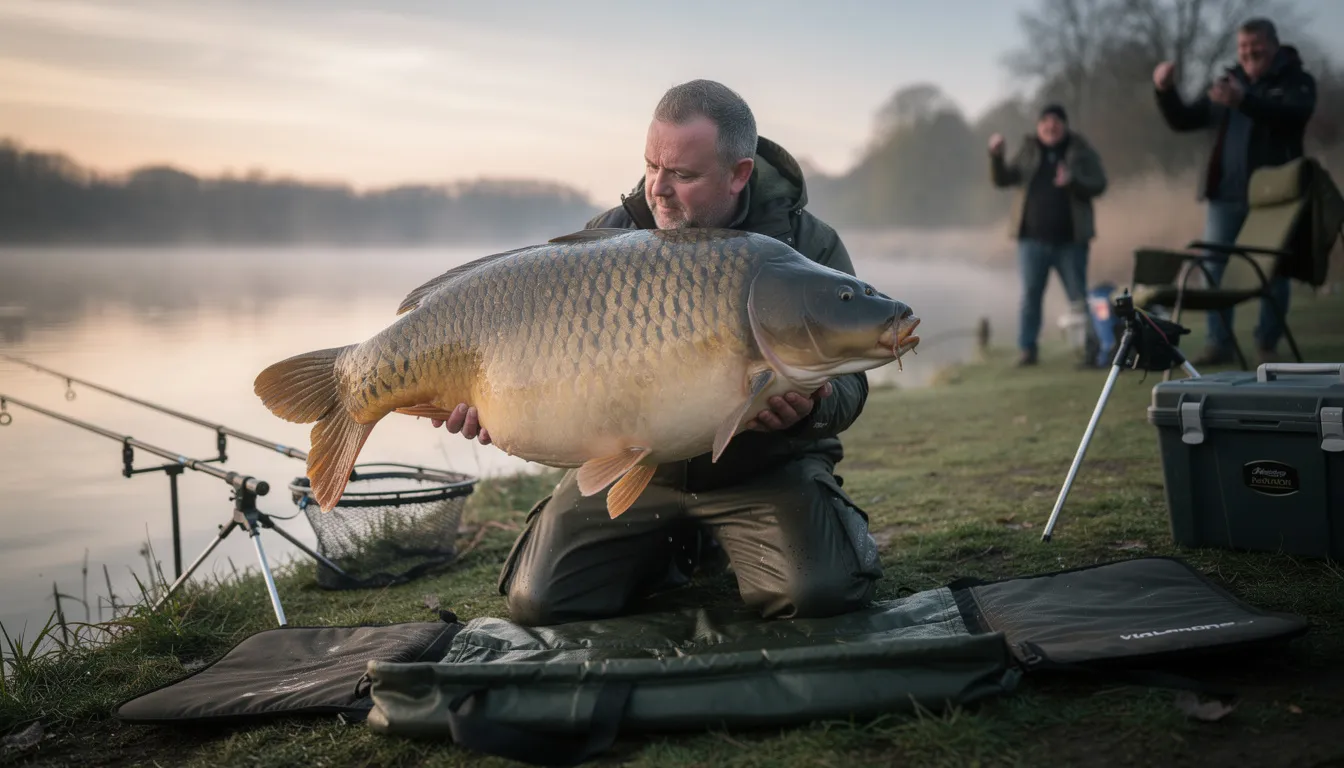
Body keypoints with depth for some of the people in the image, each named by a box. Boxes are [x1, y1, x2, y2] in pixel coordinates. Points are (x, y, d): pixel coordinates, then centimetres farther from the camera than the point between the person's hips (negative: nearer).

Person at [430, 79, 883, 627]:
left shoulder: (808, 245, -8)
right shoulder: (608, 238, -3)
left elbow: (847, 381, -8)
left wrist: (811, 408, -32)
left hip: (764, 468, -1)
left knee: (822, 592, -26)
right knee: (538, 603, -12)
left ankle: (724, 546, 10)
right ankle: (675, 550, 16)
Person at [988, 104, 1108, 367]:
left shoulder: (1082, 151, 5)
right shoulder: (1028, 152, 8)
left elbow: (1099, 185, -3)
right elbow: (1002, 179, 0)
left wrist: (1073, 182, -22)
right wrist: (996, 155, -19)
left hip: (1071, 239, -1)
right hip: (1033, 239, 1)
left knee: (1079, 298, 4)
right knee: (1030, 295, 0)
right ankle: (1027, 349, 3)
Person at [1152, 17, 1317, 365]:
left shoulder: (1296, 81, 1)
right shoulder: (1228, 82, 14)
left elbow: (1294, 113, -22)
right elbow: (1183, 121, 14)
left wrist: (1245, 101, -39)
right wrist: (1165, 91, -6)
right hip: (1225, 190, 4)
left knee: (1274, 268, 0)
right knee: (1212, 265, 1)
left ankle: (1268, 343, 9)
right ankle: (1219, 343, 7)